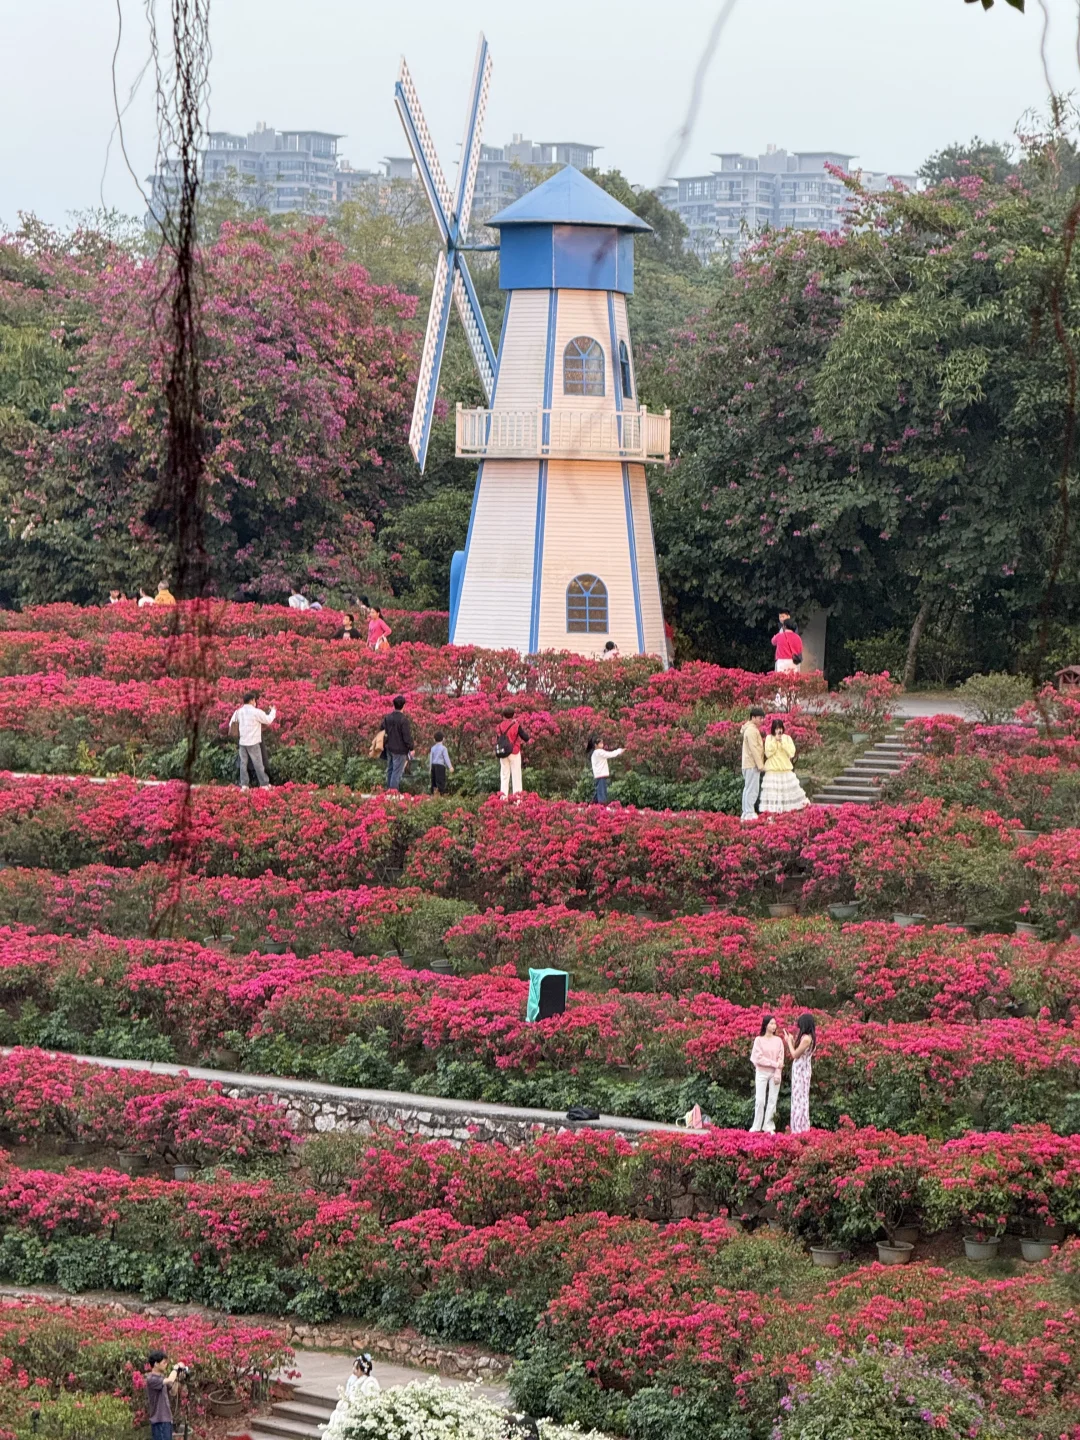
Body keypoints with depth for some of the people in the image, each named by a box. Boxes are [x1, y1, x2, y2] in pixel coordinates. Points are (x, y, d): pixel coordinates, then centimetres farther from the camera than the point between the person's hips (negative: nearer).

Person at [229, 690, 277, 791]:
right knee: (258, 764, 2)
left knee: (243, 763, 8)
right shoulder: (256, 712, -12)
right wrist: (273, 711, 16)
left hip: (242, 741, 5)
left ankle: (244, 784, 5)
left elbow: (231, 724, 7)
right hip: (253, 742, -5)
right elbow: (268, 720, -2)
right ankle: (264, 784, 6)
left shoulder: (238, 712, 3)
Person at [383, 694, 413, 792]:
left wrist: (384, 745, 27)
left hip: (389, 748, 7)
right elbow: (407, 736, -17)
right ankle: (394, 789, -4)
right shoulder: (403, 719, -18)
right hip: (400, 749, -7)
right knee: (397, 771, -2)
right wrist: (411, 748, -7)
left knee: (390, 769, 16)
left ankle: (388, 788, 21)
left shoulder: (387, 718, 4)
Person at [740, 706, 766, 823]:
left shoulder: (750, 729, 18)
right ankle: (749, 814, -13)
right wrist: (760, 765, -18)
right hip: (752, 764, -10)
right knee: (752, 789, -11)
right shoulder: (752, 730, -14)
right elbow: (754, 749, -19)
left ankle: (746, 813, 13)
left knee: (747, 788, 11)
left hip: (748, 764, 10)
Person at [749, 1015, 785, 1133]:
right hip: (762, 1073, -2)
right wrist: (775, 1064, -14)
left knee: (772, 1101, 1)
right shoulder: (759, 1040, -2)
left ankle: (768, 1127, 5)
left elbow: (780, 1058, 1)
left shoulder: (778, 1040, 6)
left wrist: (778, 1074, -10)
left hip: (775, 1073, 2)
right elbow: (759, 1058, -9)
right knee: (760, 1100, -5)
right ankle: (756, 1127, 2)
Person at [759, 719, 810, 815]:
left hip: (786, 770, 2)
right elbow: (768, 753, -9)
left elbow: (791, 753, -5)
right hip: (773, 771, -2)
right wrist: (775, 741, -12)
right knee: (773, 792, -8)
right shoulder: (769, 738, 3)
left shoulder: (787, 738, 6)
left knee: (789, 791, 2)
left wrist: (782, 742, -11)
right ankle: (772, 812, -9)